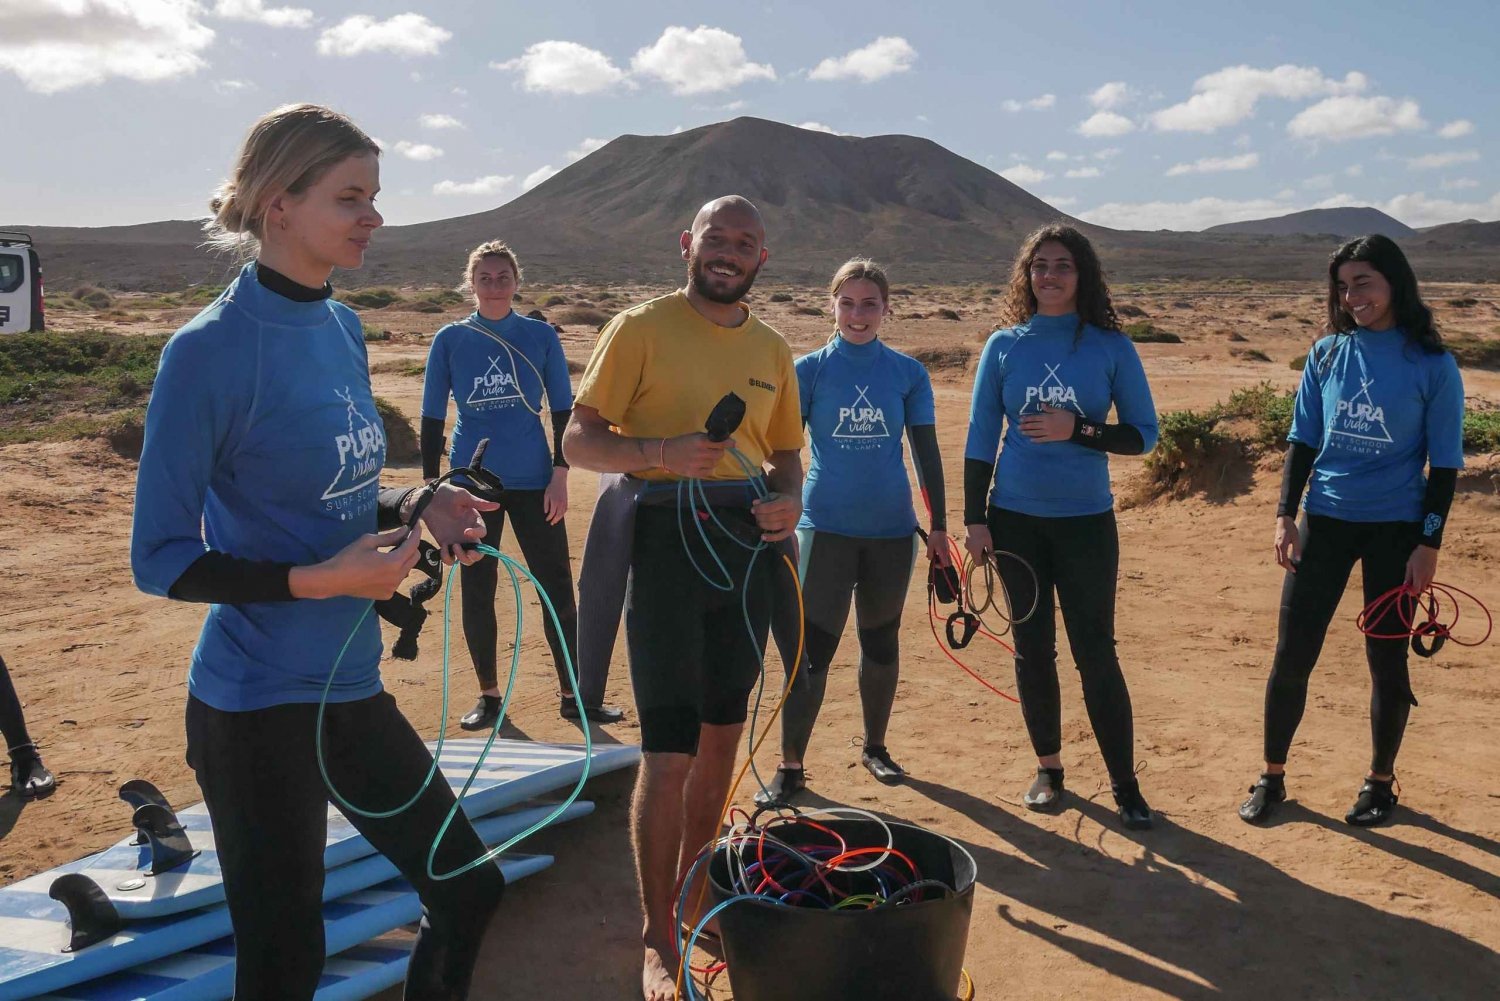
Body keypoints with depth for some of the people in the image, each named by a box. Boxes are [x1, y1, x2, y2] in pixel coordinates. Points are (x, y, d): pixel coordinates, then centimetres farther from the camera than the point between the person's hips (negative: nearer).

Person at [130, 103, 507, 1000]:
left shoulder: (341, 327, 4)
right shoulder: (213, 350, -17)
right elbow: (162, 559, -14)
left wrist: (419, 506, -3)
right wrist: (318, 581, -23)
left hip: (353, 686, 7)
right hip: (256, 707, -7)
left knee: (470, 891, 15)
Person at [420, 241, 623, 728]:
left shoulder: (541, 335, 2)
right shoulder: (450, 340, 2)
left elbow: (563, 410, 5)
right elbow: (432, 419, 4)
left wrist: (560, 474, -3)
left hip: (534, 482, 0)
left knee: (558, 589, 1)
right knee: (477, 593, 7)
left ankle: (573, 695, 13)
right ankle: (488, 696, 21)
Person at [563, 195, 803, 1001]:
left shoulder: (772, 350, 12)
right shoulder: (641, 329, -3)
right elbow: (580, 440, -5)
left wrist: (789, 501, -2)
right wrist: (661, 451, -23)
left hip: (748, 547, 5)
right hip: (667, 541, -5)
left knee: (721, 736, 13)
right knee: (669, 752, -6)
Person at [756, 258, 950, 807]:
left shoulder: (907, 372, 2)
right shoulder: (810, 369, -2)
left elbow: (926, 451, 7)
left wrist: (939, 526, 6)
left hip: (892, 530, 2)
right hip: (826, 528, -2)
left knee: (881, 642, 14)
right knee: (813, 647, -5)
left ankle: (875, 747, 32)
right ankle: (790, 768, 6)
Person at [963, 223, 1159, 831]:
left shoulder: (1111, 347, -1)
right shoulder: (1004, 346, 3)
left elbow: (1144, 434, 0)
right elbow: (981, 438, 5)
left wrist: (1077, 429, -16)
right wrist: (974, 519, 0)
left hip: (1086, 521, -2)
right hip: (1015, 519, 2)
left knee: (1096, 653, -2)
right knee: (1033, 649, 9)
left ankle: (1125, 787, 8)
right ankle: (1048, 769, 24)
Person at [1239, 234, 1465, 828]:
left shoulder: (1432, 365, -5)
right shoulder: (1327, 354, 3)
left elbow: (1445, 464, -3)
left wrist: (1429, 543, -8)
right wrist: (1285, 516, 1)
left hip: (1395, 530, -2)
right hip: (1325, 520, 2)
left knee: (1386, 659, 9)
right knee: (1291, 656, 2)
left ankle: (1380, 781, 28)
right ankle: (1272, 777, 18)